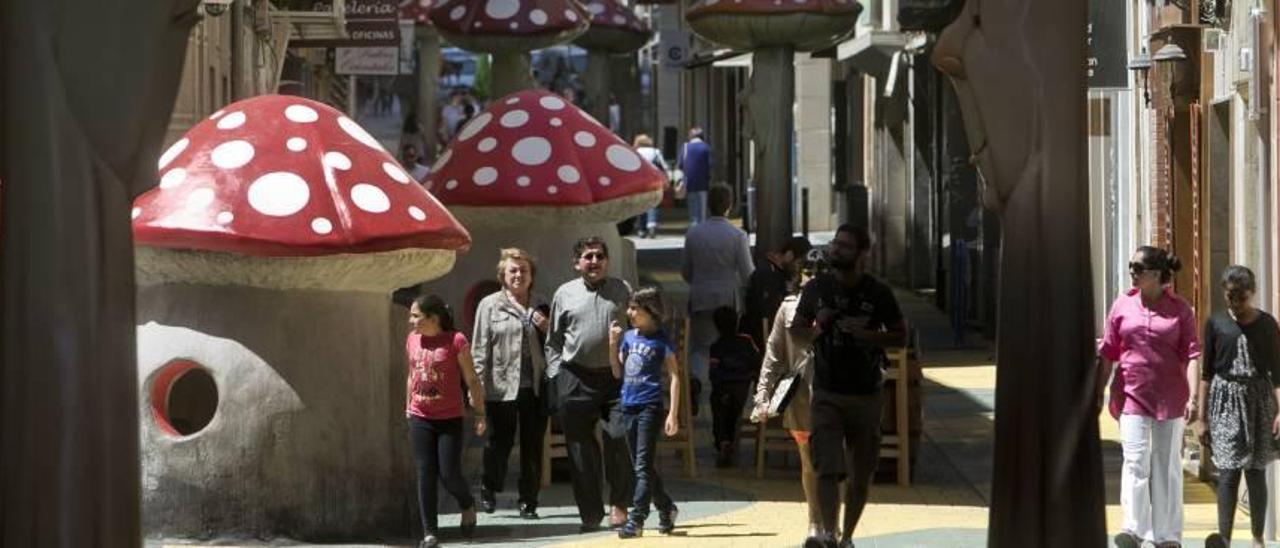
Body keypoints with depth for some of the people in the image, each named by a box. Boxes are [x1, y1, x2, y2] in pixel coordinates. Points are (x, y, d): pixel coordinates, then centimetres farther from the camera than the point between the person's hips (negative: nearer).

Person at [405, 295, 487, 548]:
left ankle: (468, 506, 29)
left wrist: (480, 414, -5)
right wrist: (408, 408, 17)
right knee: (425, 475, 1)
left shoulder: (455, 341, -11)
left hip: (450, 420, -4)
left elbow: (471, 380, -6)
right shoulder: (412, 340, 3)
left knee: (449, 474, -3)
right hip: (420, 419, 4)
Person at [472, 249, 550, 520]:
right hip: (502, 385, -3)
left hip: (535, 386, 3)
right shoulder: (490, 305, 3)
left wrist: (547, 329, 1)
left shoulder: (541, 306, 13)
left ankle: (529, 502, 14)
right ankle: (489, 490, 25)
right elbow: (480, 348, -1)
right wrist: (478, 385, -8)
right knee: (500, 442, 2)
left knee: (533, 446, 5)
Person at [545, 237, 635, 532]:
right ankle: (590, 514, 10)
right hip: (576, 378, 1)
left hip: (616, 376, -1)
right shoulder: (564, 294, 10)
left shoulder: (622, 291, 8)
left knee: (619, 439, -10)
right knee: (580, 447, 3)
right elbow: (553, 341, 15)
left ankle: (619, 505, 3)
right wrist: (555, 373, 5)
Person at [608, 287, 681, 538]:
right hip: (629, 405, 7)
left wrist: (673, 414, -12)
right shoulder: (628, 337, 11)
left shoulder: (661, 340, -5)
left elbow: (674, 377, -6)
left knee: (644, 465, -10)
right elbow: (618, 373, 13)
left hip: (650, 406, -7)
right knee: (641, 467, 13)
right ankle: (665, 508, 29)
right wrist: (613, 343, 2)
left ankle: (636, 520, -14)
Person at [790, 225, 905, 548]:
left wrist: (866, 334, -15)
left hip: (866, 395, 0)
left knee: (860, 475, 8)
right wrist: (817, 329, -9)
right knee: (827, 468, -16)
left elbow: (900, 336, 3)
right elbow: (796, 328, 13)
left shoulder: (878, 293, -3)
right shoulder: (816, 288, 2)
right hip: (826, 393, 0)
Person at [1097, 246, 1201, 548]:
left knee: (1167, 466, 8)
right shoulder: (1123, 305, 4)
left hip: (1169, 397, 0)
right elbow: (1107, 353, 7)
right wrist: (1099, 392, 6)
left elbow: (1190, 355, -4)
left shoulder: (1180, 309, -1)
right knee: (1135, 461, -10)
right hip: (1132, 395, 0)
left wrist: (1192, 397, -12)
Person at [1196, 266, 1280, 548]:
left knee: (1255, 471, 5)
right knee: (1228, 471, -11)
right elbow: (1206, 373, 6)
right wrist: (1200, 417, 4)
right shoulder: (1216, 324, 3)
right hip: (1226, 400, -1)